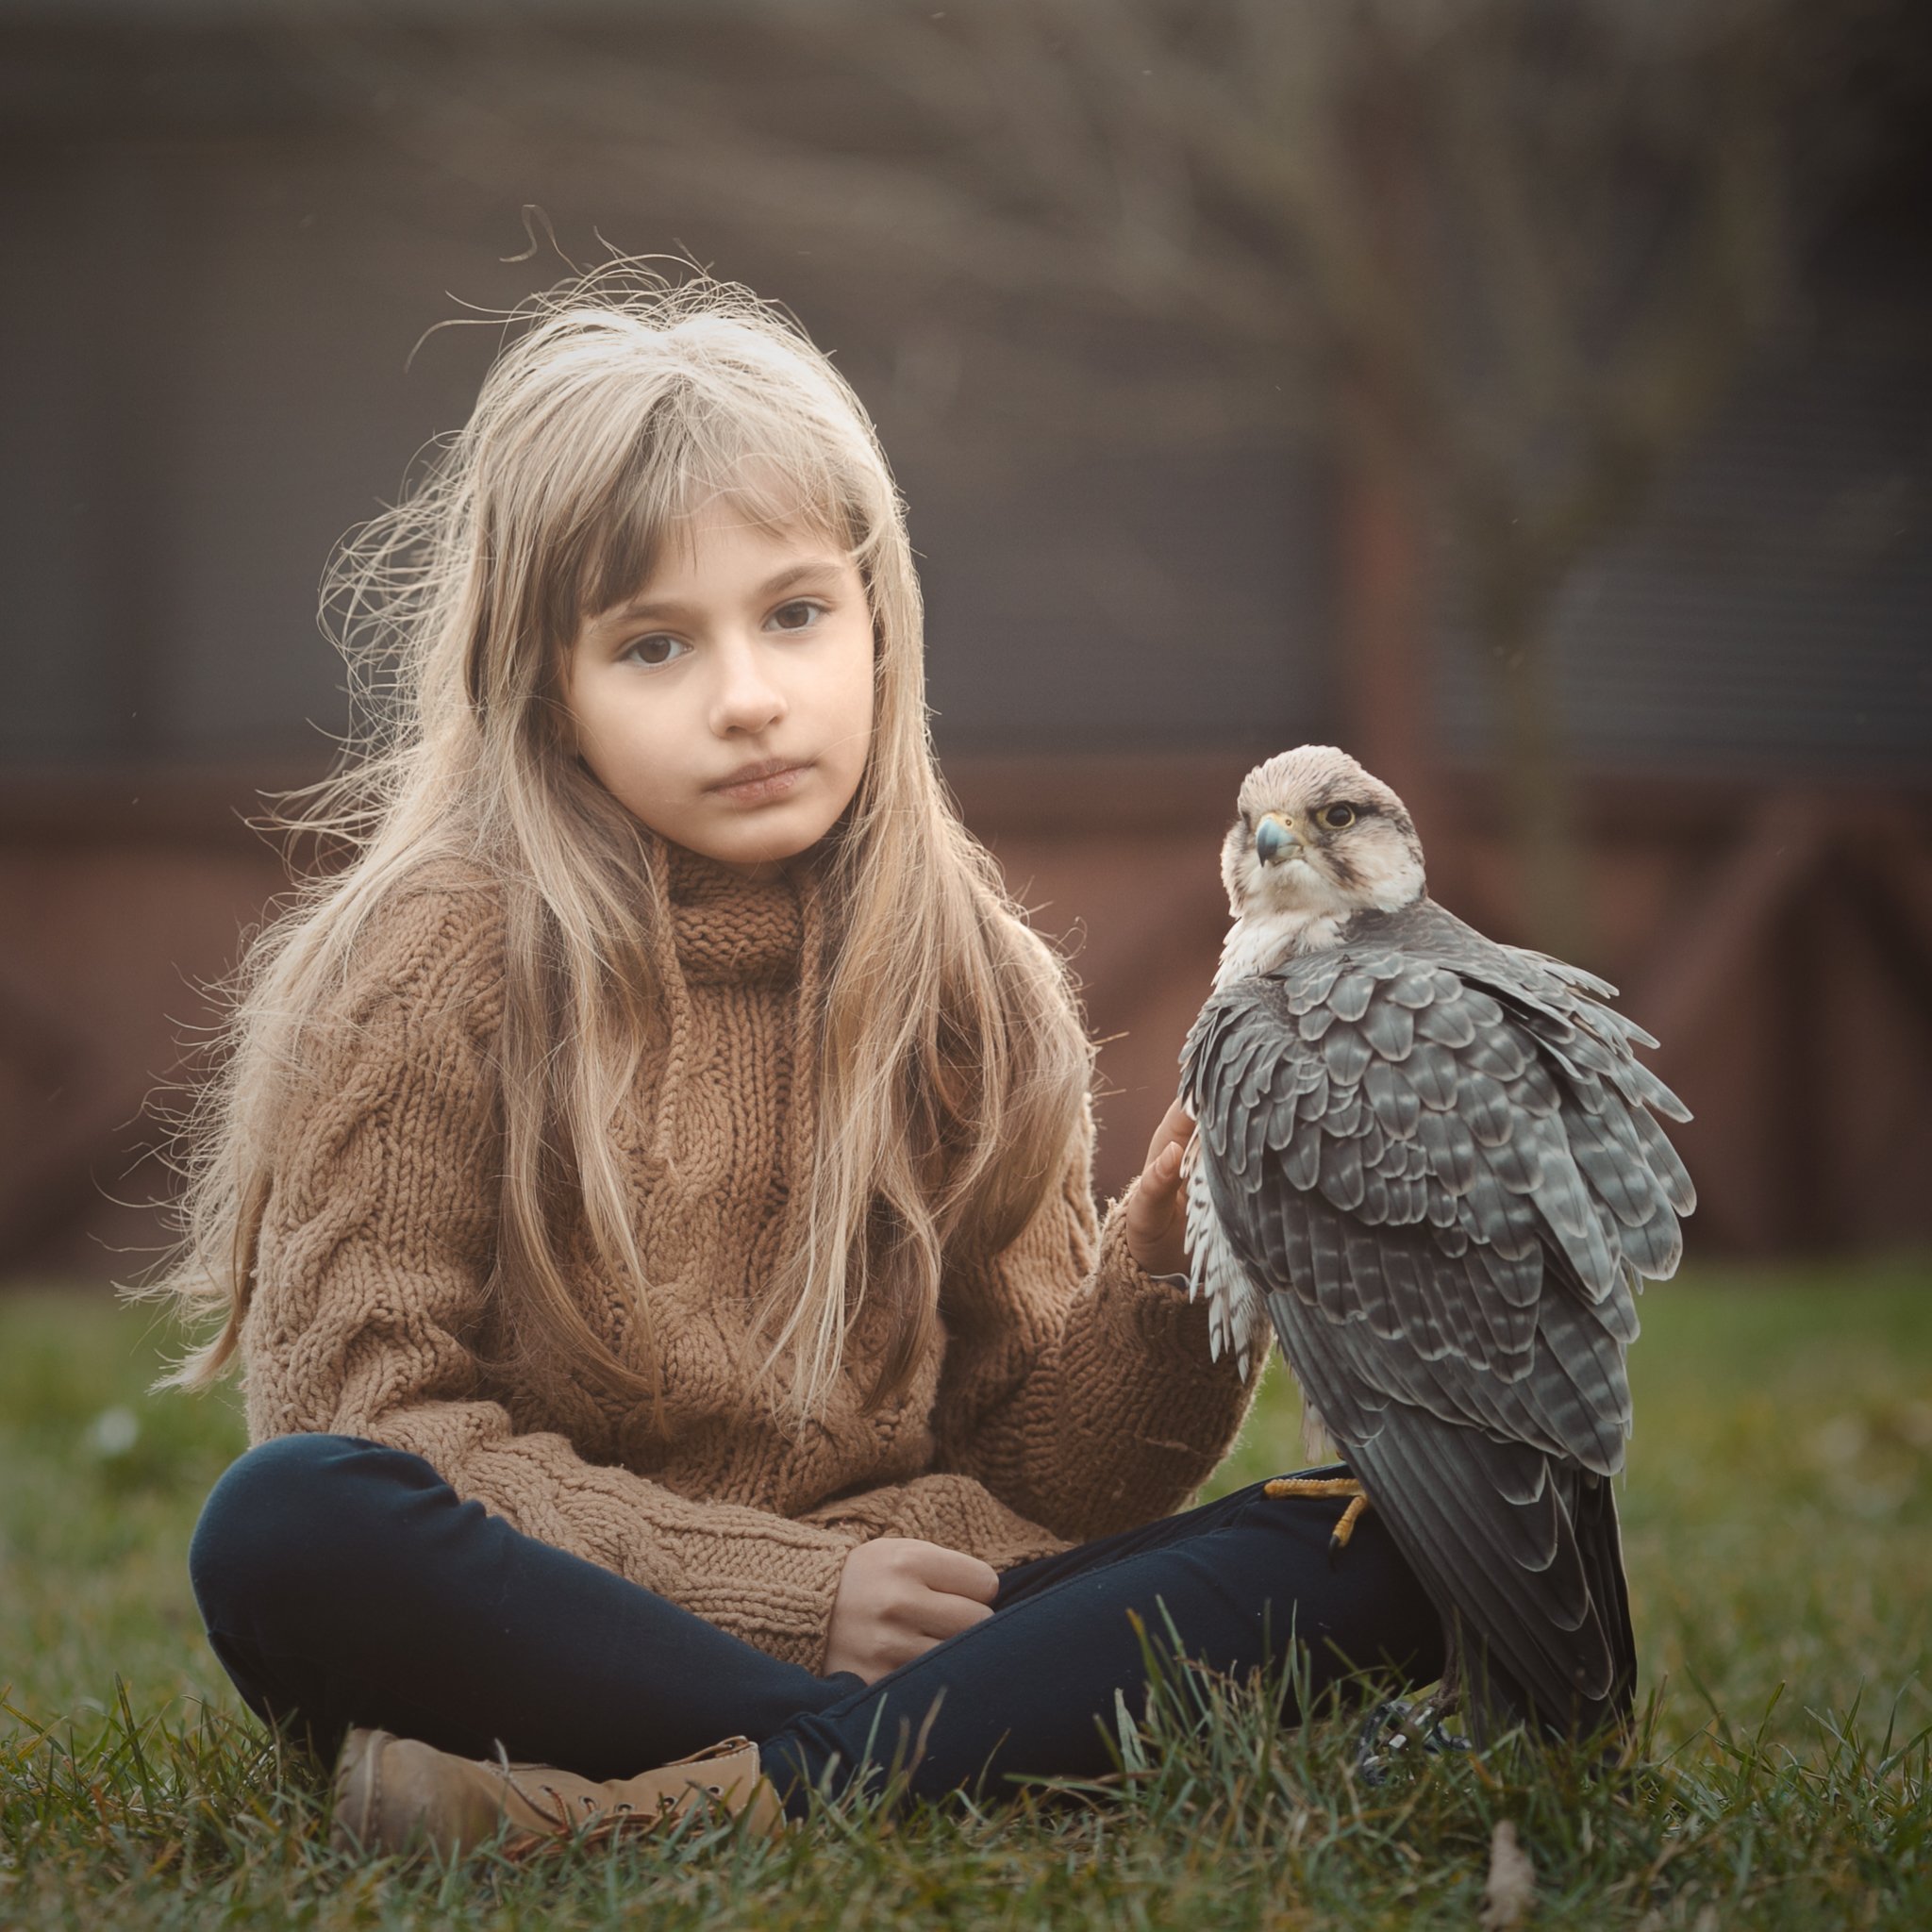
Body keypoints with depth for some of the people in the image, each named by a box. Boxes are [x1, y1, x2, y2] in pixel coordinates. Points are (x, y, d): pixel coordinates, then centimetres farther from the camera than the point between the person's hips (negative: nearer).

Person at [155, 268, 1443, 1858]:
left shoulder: (970, 987, 7)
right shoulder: (436, 965, -5)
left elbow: (1035, 1473, 8)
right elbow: (364, 1405, -10)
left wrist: (1170, 1274, -13)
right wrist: (785, 1590, -16)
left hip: (910, 1615, 4)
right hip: (540, 1626, -4)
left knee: (1365, 1547, -15)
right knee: (285, 1526, -34)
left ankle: (726, 1785, -31)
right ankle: (915, 1753, -28)